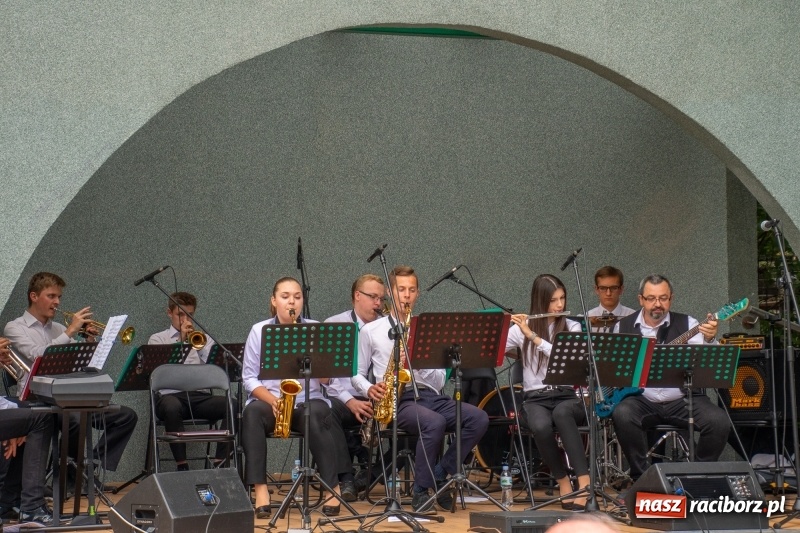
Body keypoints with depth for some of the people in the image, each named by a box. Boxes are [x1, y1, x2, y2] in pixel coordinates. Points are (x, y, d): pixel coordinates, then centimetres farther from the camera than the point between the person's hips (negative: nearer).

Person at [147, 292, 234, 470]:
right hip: (171, 394, -3)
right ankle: (182, 466, -30)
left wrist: (200, 345, -5)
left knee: (232, 405, -27)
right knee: (172, 407, -40)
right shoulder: (158, 339, 16)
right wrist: (181, 341, -6)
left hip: (199, 395, 3)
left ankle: (220, 464, -24)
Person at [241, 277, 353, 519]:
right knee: (252, 413, -35)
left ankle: (333, 488, -29)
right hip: (268, 402, 0)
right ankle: (260, 489, -38)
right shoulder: (259, 331, 5)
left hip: (307, 401, 0)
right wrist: (272, 399, -16)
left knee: (316, 414, -36)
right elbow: (249, 377, 1)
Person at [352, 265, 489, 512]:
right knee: (435, 422, -37)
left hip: (430, 395, 4)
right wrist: (369, 389, -9)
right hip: (398, 400, -4)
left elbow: (439, 381, 11)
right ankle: (421, 490, -19)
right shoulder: (370, 330, 12)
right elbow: (357, 373, 14)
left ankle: (440, 475, -10)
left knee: (479, 418, -22)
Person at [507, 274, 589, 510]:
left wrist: (533, 336, -17)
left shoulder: (572, 327, 7)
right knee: (541, 427, -36)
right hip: (535, 398, 0)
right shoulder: (521, 329, 8)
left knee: (561, 413, -38)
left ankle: (584, 482, -37)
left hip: (566, 395, 0)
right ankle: (563, 483, -16)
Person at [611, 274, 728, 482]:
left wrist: (709, 339, -35)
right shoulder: (624, 326, 7)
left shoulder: (686, 324, 1)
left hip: (682, 400, 0)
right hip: (642, 400, 0)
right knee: (622, 415, -32)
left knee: (719, 421, -23)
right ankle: (641, 477, -13)